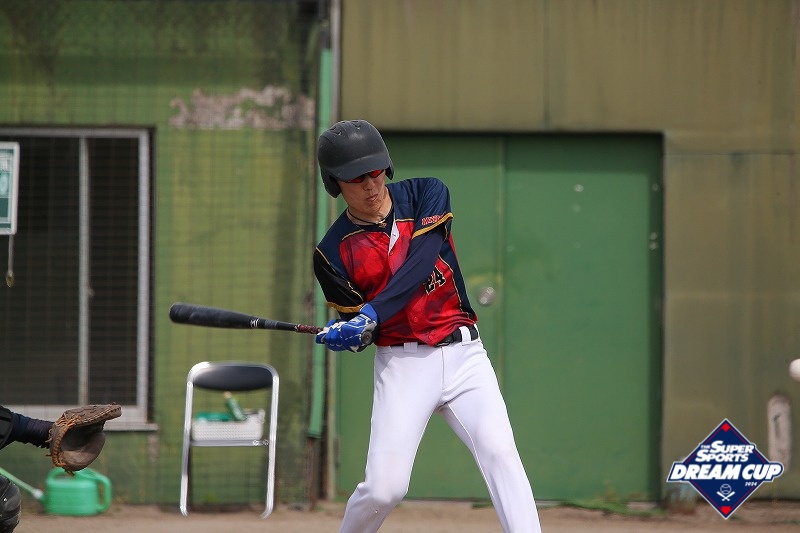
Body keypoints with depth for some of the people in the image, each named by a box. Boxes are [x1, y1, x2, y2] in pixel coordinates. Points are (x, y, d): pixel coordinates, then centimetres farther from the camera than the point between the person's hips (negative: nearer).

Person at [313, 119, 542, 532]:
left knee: (499, 452, -21)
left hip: (463, 354, 1)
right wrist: (344, 333, -23)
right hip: (402, 363, 0)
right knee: (384, 487, -10)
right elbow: (359, 332, 1)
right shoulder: (333, 253, 0)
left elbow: (419, 264, -15)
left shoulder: (426, 195, 1)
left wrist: (372, 314, -26)